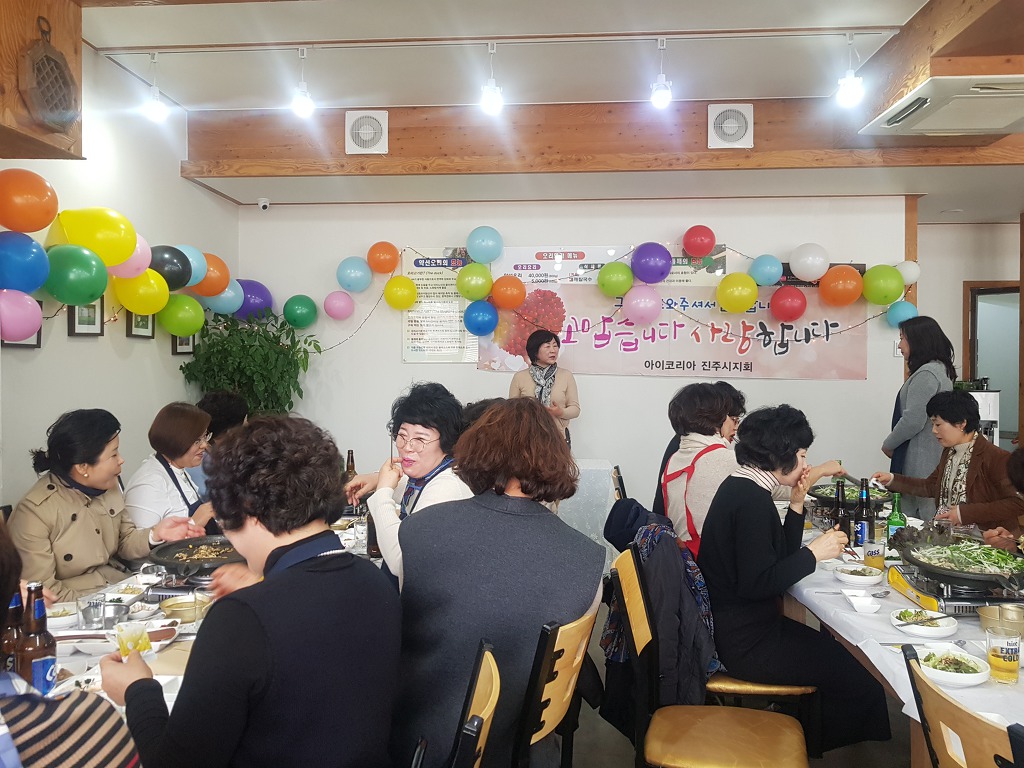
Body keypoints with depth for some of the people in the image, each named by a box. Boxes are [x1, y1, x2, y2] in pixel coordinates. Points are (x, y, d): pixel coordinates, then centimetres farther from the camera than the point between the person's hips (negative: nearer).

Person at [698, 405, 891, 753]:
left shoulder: (740, 487, 9)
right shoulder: (752, 500, -22)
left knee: (836, 651, 16)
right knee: (862, 680, -7)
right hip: (746, 643, -10)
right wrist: (813, 553, -19)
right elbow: (756, 583, -26)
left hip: (737, 627, 10)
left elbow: (779, 558, 13)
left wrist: (796, 503, 5)